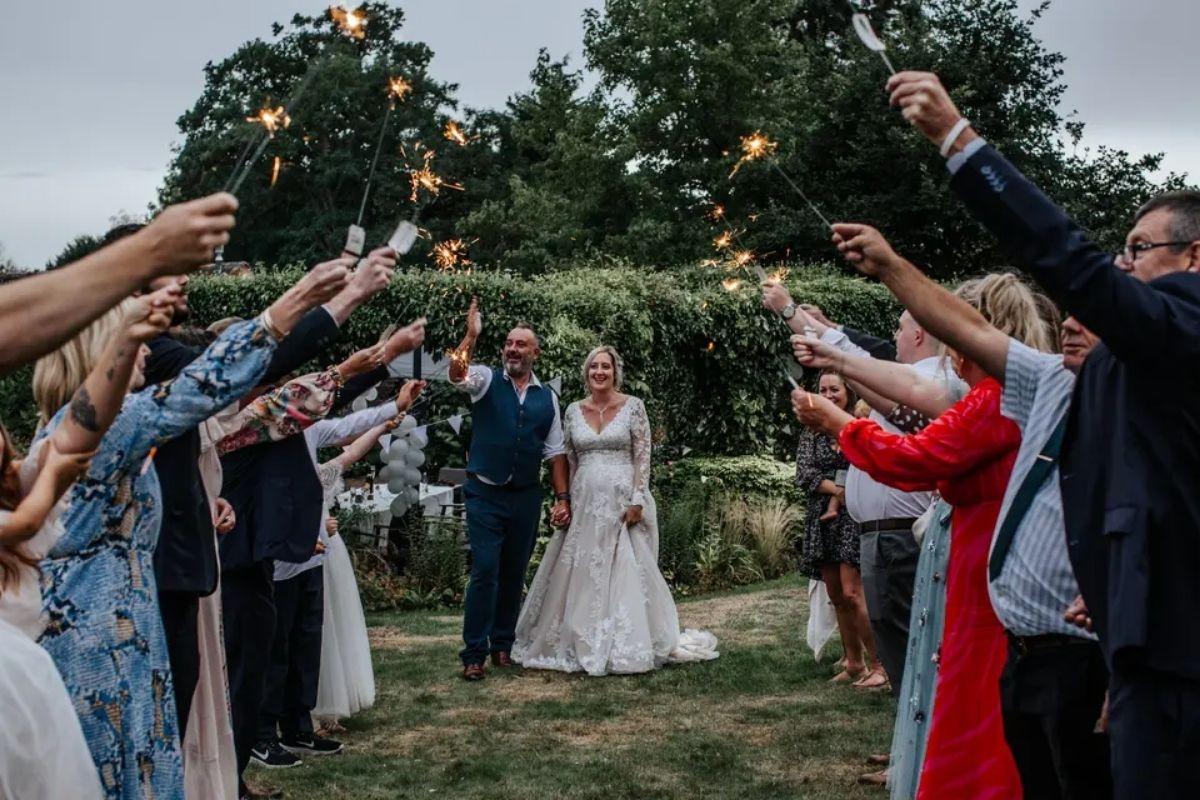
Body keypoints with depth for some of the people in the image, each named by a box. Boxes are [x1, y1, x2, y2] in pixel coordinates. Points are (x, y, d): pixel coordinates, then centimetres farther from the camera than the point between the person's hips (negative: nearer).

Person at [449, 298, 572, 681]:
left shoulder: (547, 398, 9)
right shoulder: (487, 381, 1)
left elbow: (555, 452, 10)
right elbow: (457, 373, -22)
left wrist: (562, 498, 4)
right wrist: (472, 335, -36)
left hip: (526, 497, 4)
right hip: (486, 495, -4)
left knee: (515, 574, 11)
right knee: (485, 571, -9)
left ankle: (503, 645, 23)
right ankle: (474, 654, -3)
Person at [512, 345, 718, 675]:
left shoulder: (633, 407, -1)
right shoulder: (573, 410, 9)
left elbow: (643, 456, -5)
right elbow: (567, 461, 12)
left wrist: (636, 501, -12)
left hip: (622, 500, -3)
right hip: (584, 502, 4)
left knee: (625, 573, -2)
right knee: (581, 573, 4)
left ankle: (627, 646, 6)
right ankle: (582, 644, 14)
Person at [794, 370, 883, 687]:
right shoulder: (812, 432, 10)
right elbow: (804, 475, -1)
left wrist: (839, 500, -14)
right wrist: (840, 491, -12)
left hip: (852, 518, -5)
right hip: (821, 520, 5)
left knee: (852, 593, -13)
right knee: (837, 596, 8)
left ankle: (877, 666, -7)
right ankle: (853, 664, 17)